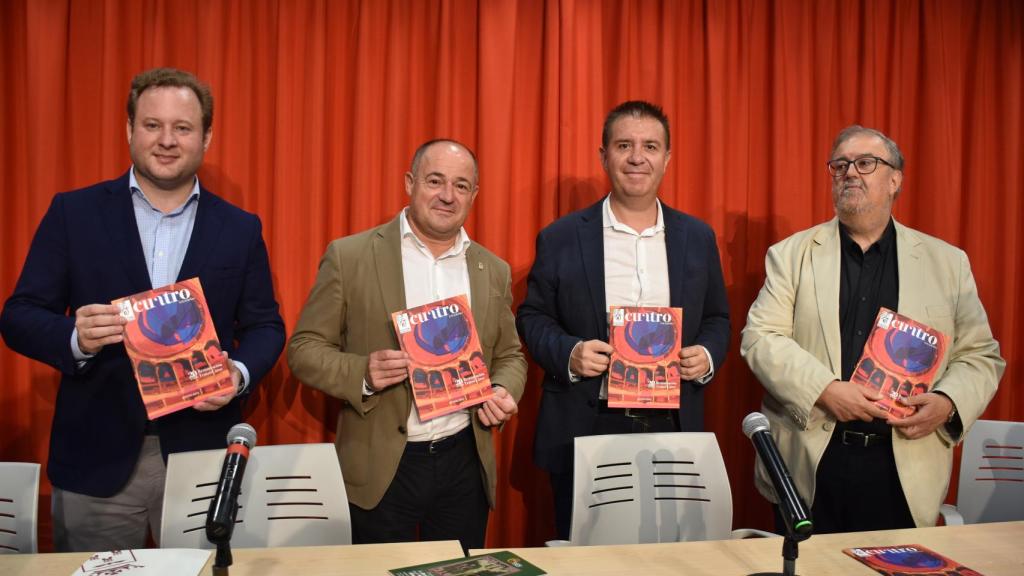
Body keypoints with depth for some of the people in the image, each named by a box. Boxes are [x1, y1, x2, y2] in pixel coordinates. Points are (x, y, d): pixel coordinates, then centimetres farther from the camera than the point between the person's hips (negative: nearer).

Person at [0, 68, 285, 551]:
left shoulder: (240, 229, 4)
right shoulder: (73, 213, 1)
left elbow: (265, 326, 6)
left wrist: (239, 375, -14)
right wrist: (75, 337, -21)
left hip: (201, 456, 1)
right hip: (96, 457, 0)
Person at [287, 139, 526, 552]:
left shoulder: (493, 270, 6)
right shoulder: (350, 256, -5)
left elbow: (509, 355, 15)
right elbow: (304, 349, -4)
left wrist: (504, 392, -7)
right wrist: (363, 374, -22)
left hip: (465, 463, 3)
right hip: (379, 468, -3)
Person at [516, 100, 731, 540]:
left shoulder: (698, 238, 8)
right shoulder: (560, 238, 0)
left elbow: (717, 318, 14)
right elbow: (532, 317, 3)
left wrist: (708, 355, -7)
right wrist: (568, 353, -16)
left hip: (673, 429, 2)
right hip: (584, 433, -2)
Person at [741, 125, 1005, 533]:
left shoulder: (948, 262, 9)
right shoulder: (791, 254, 4)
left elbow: (980, 354, 9)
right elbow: (760, 338, -4)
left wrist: (948, 401, -10)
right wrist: (824, 389, -17)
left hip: (904, 468, 1)